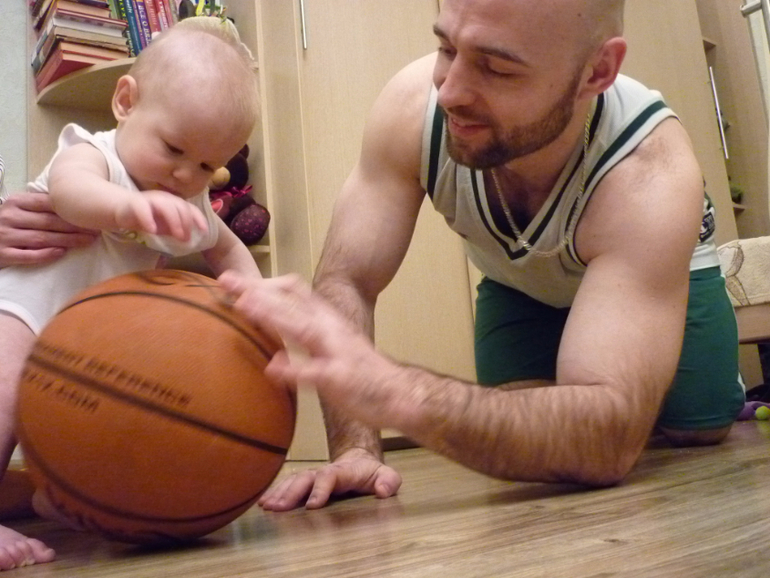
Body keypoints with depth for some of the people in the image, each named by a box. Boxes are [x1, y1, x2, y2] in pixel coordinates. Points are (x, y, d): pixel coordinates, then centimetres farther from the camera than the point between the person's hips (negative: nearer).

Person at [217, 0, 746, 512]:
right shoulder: (414, 105, -35)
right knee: (524, 449, -11)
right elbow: (345, 279, -30)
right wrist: (356, 449, -43)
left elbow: (610, 438, -50)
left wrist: (400, 393, -66)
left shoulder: (649, 174, -43)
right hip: (518, 284, 1)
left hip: (662, 274, -1)